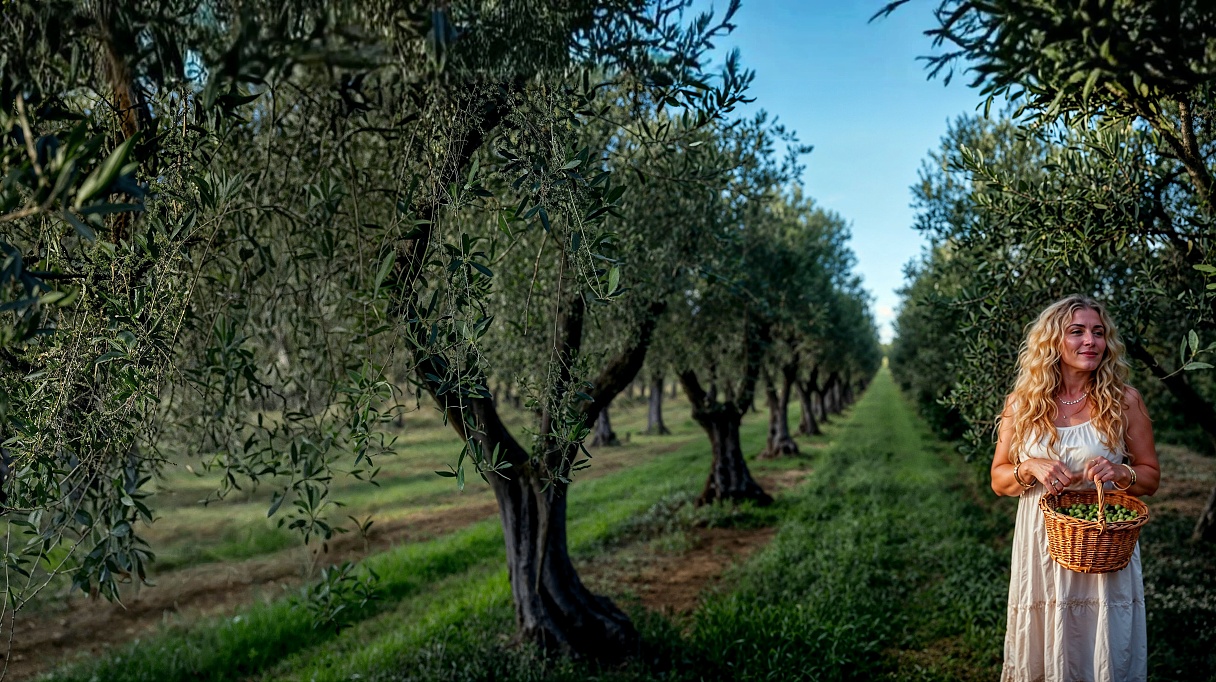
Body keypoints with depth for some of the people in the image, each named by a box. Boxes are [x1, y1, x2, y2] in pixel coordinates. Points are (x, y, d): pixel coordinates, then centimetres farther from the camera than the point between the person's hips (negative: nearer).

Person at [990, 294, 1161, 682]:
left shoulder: (1124, 402, -1)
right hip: (1040, 548, 1)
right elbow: (999, 479, 5)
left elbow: (1151, 477, 6)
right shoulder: (1022, 404, 0)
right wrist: (1030, 469, -15)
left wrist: (1121, 472, -15)